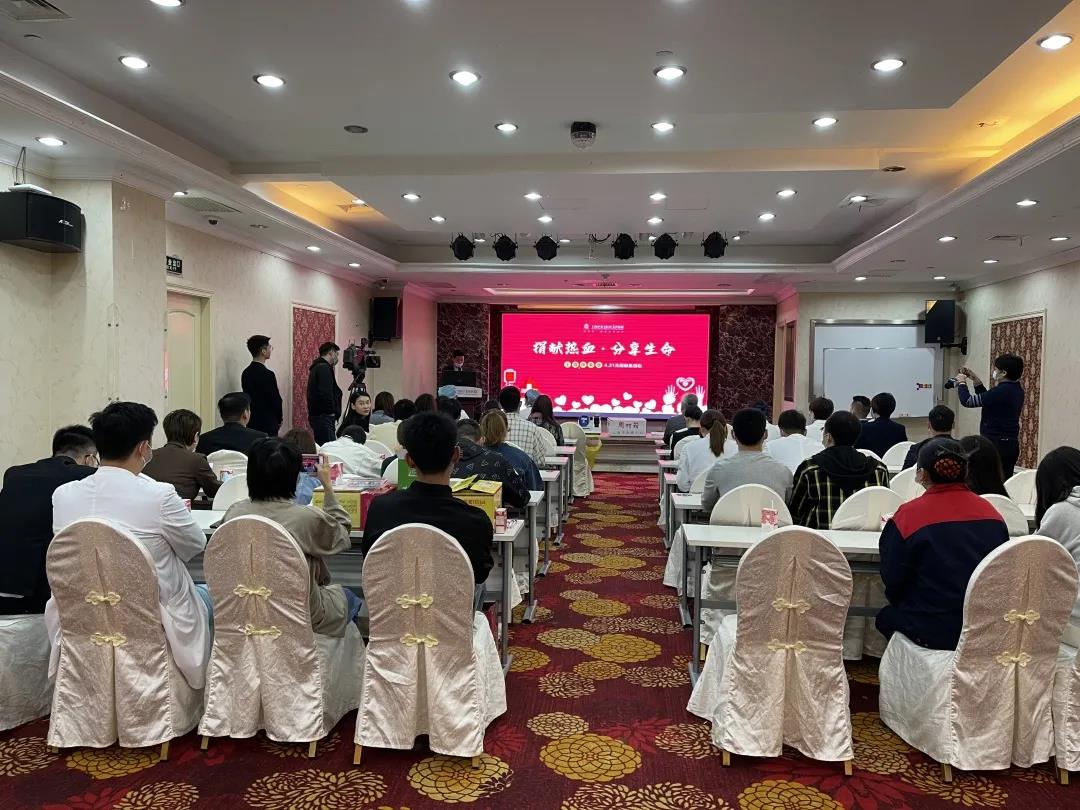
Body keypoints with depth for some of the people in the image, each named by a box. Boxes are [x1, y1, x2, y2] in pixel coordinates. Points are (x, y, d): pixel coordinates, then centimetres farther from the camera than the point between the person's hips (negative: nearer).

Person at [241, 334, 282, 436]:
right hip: (267, 425, -8)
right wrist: (279, 421, 4)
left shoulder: (246, 372, 6)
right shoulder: (267, 374, -18)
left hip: (251, 424, 8)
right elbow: (276, 400, -13)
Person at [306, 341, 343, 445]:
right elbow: (325, 393, -22)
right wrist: (332, 411, -12)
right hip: (324, 416, -10)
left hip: (315, 415, 10)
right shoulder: (324, 367, -11)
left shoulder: (316, 367, 19)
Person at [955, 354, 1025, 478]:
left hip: (996, 444, -9)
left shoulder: (1002, 391, -18)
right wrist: (976, 381, 19)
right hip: (1011, 443, 9)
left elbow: (967, 401, -16)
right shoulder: (1016, 390, 11)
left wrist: (961, 383, 1)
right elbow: (987, 400, 24)